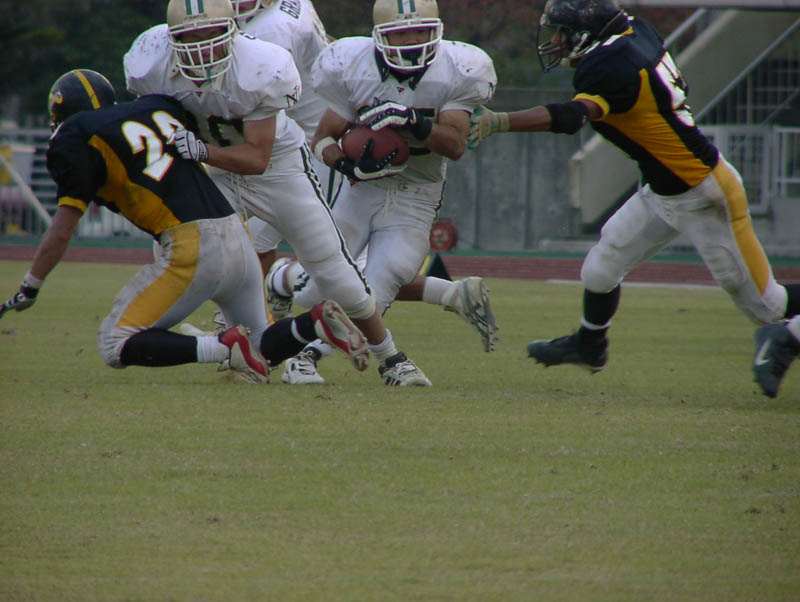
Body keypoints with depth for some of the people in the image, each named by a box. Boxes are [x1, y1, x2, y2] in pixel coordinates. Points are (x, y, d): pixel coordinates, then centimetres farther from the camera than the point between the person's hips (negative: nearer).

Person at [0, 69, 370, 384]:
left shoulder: (77, 140, 1)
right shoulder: (157, 107, 19)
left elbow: (62, 231, -2)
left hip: (192, 248, -7)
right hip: (239, 239, 7)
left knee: (115, 346, 0)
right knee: (262, 352, 24)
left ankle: (226, 349, -15)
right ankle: (319, 322, -4)